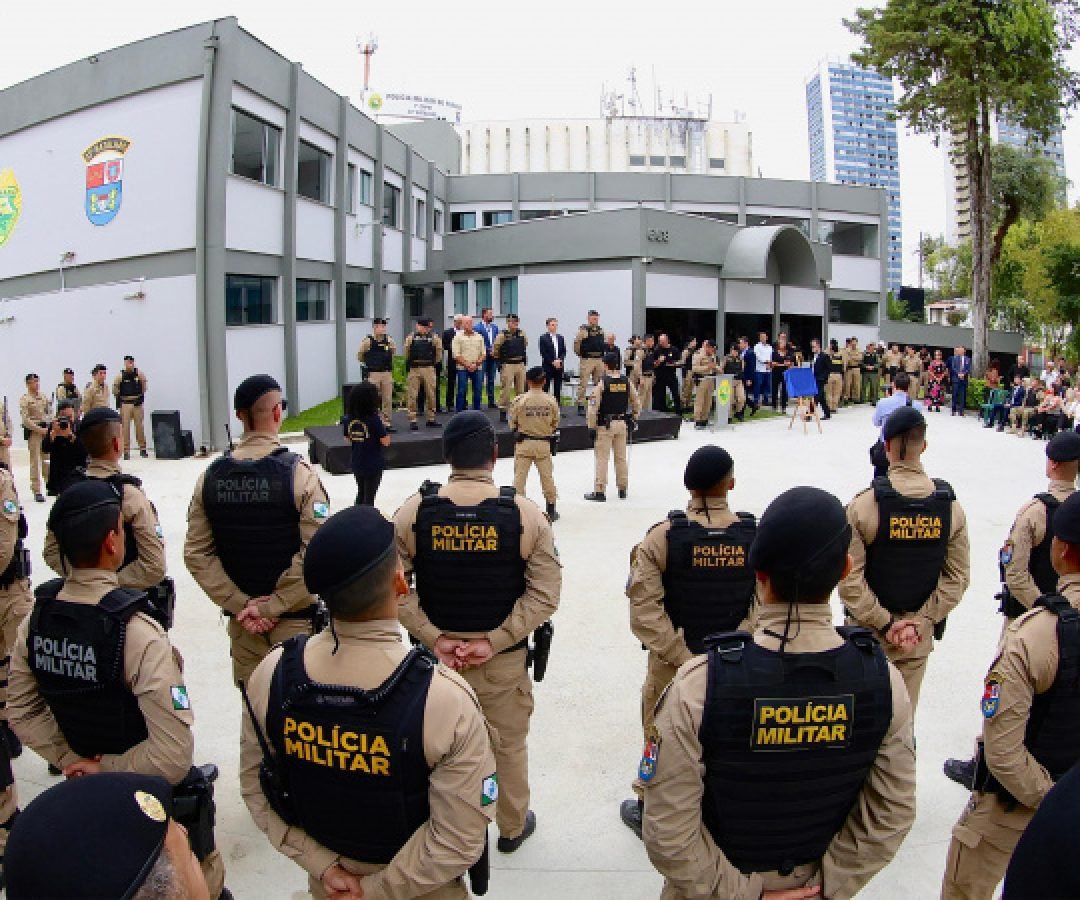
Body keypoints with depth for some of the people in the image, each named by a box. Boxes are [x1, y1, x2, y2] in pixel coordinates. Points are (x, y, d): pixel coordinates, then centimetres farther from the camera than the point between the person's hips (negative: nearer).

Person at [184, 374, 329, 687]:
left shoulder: (211, 475, -1)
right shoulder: (299, 473, -14)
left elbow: (196, 553, -1)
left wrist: (240, 604, -3)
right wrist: (271, 606, -12)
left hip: (241, 618, 4)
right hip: (294, 617, -4)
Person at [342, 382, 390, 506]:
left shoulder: (348, 419, -4)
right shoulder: (374, 419, -20)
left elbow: (348, 440, 8)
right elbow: (386, 442, -16)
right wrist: (382, 424, -6)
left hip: (356, 464, 5)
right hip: (374, 465, -5)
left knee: (360, 493, 24)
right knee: (369, 497, 4)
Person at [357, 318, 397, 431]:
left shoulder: (389, 340, 3)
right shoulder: (367, 341, -7)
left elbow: (393, 352, 20)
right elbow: (360, 356, 4)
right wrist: (370, 363, 10)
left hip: (387, 373, 3)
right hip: (373, 374, -3)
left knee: (388, 399, 5)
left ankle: (387, 423, 13)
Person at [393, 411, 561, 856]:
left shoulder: (414, 510, -10)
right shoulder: (524, 513, -13)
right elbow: (545, 593, -14)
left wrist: (435, 639, -10)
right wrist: (493, 641, -13)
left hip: (436, 656, 1)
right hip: (504, 660, -1)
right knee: (509, 745, 21)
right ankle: (512, 828, 42)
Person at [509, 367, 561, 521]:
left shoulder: (519, 400, -11)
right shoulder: (550, 400, -6)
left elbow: (512, 424, -2)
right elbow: (555, 424, 4)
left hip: (523, 443, -2)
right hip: (544, 443, 2)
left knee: (519, 475, 6)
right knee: (547, 476, 11)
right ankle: (551, 510, 19)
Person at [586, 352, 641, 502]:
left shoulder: (602, 382, -12)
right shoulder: (626, 381, 2)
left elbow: (593, 406, -14)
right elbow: (636, 403, 10)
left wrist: (591, 427, -9)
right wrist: (634, 418, 22)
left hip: (605, 424, -5)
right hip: (622, 423, 5)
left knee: (602, 458, 0)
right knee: (621, 457, 14)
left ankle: (600, 491, 0)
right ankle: (622, 489, 23)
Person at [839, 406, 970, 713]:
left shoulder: (864, 504, -18)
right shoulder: (950, 506, -6)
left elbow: (849, 578, -19)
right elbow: (958, 577, -4)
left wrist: (884, 624, -11)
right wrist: (922, 621, -5)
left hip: (868, 630, -3)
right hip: (919, 634, 3)